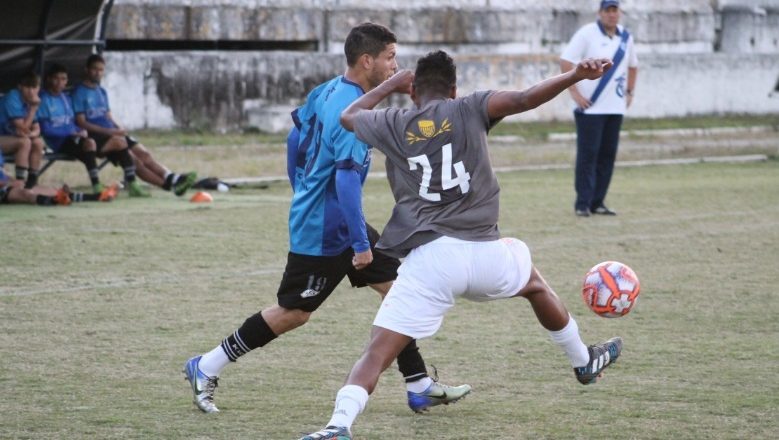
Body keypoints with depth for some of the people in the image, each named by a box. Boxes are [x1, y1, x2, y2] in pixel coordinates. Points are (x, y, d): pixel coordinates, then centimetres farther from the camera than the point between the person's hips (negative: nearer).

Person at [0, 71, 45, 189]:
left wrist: (30, 134, -18)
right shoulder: (12, 99, -21)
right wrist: (34, 108, -20)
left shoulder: (30, 101, 3)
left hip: (11, 138, 8)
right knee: (24, 142, -28)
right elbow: (23, 128, -22)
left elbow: (36, 130, 5)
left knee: (38, 143, -11)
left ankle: (31, 183, -9)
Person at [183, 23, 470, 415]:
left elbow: (295, 138, 16)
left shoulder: (327, 91, 3)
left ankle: (419, 387, 9)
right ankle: (206, 368, 15)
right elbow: (347, 181, -30)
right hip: (324, 232, -9)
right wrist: (360, 243, -27)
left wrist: (302, 195, 27)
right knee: (294, 314, 3)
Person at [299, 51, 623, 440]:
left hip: (428, 259, -1)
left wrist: (389, 86, 43)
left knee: (377, 352, -5)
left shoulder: (393, 125, 10)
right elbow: (524, 99, -11)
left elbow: (347, 116, 31)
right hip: (484, 252, 1)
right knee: (535, 284, 35)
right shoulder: (468, 110, 5)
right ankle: (583, 361, 51)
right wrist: (576, 75, -16)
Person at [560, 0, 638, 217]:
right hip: (590, 107, -6)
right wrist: (574, 92, -16)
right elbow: (566, 61, -11)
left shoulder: (625, 37, 9)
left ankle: (597, 203, 12)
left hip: (615, 108, 6)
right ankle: (582, 204, -3)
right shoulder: (587, 34, -8)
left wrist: (630, 91, 15)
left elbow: (632, 65, 24)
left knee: (608, 155, 6)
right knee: (588, 154, -6)